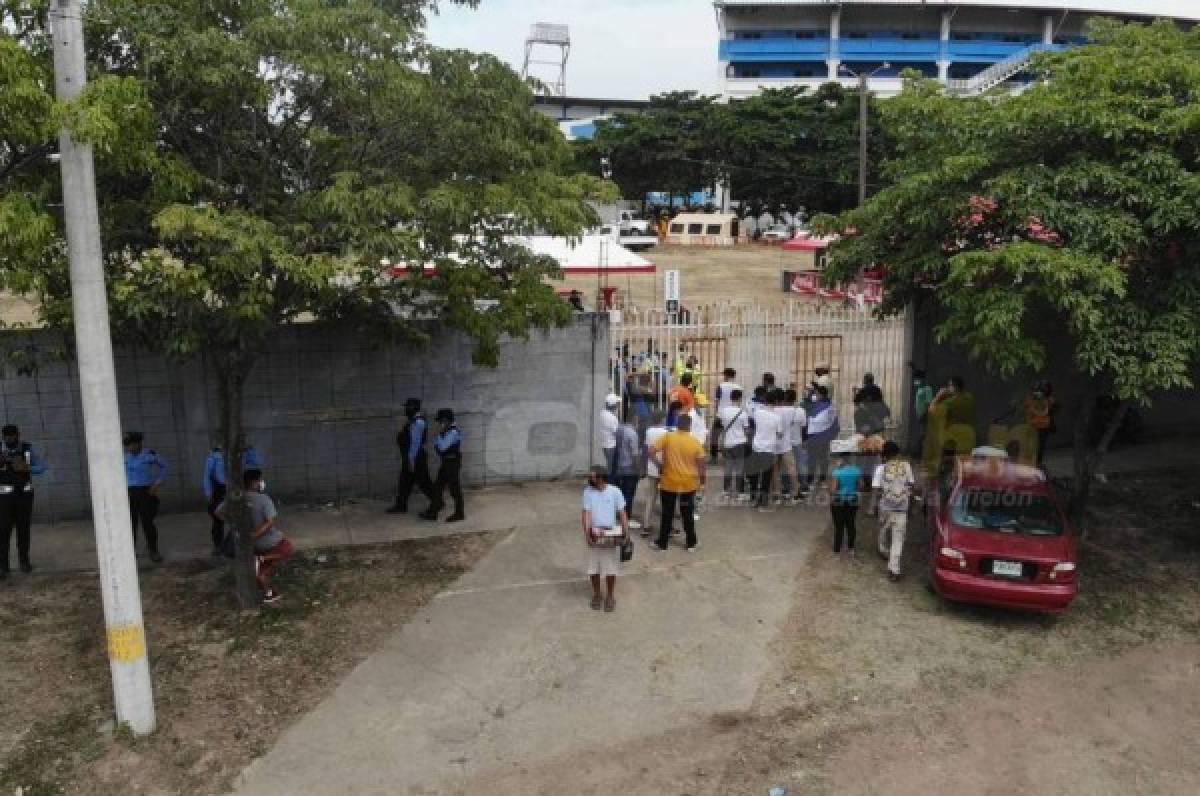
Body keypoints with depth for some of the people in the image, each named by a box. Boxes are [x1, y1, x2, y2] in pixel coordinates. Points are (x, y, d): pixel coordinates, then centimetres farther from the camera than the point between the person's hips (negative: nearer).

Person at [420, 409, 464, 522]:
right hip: (446, 463, 10)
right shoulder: (447, 431, 11)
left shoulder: (453, 432, -20)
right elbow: (437, 445, 18)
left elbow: (442, 447, -24)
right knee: (437, 487, 12)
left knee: (455, 489, 1)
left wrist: (440, 433, -19)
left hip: (452, 463, -10)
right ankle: (432, 512, 19)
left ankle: (459, 514, 12)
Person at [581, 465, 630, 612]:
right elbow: (587, 513, -7)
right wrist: (587, 533, -17)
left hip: (611, 535, -1)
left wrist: (626, 532, -8)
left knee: (610, 568, 6)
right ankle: (597, 594, 28)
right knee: (594, 567, 9)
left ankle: (610, 596, 23)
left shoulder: (614, 491, -5)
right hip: (594, 536, 1)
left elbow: (622, 513, -1)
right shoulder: (588, 492, -3)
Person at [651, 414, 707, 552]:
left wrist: (660, 465, 1)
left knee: (667, 514, 11)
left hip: (669, 482, -1)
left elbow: (653, 451, -13)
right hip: (689, 483, 1)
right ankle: (691, 543, 21)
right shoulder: (695, 442, -6)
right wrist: (702, 479, 6)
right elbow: (702, 463, -7)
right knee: (688, 514, 13)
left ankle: (662, 543, 18)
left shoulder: (667, 437, -8)